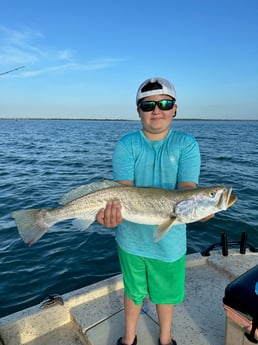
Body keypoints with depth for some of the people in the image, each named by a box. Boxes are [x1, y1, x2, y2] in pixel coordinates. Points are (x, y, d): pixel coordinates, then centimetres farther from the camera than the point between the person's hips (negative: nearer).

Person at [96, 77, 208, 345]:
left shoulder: (186, 144, -8)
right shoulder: (126, 145, -9)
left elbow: (187, 188, -18)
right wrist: (115, 211, -41)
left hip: (170, 240, 0)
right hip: (132, 237, 0)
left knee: (166, 293, 22)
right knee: (133, 292, 22)